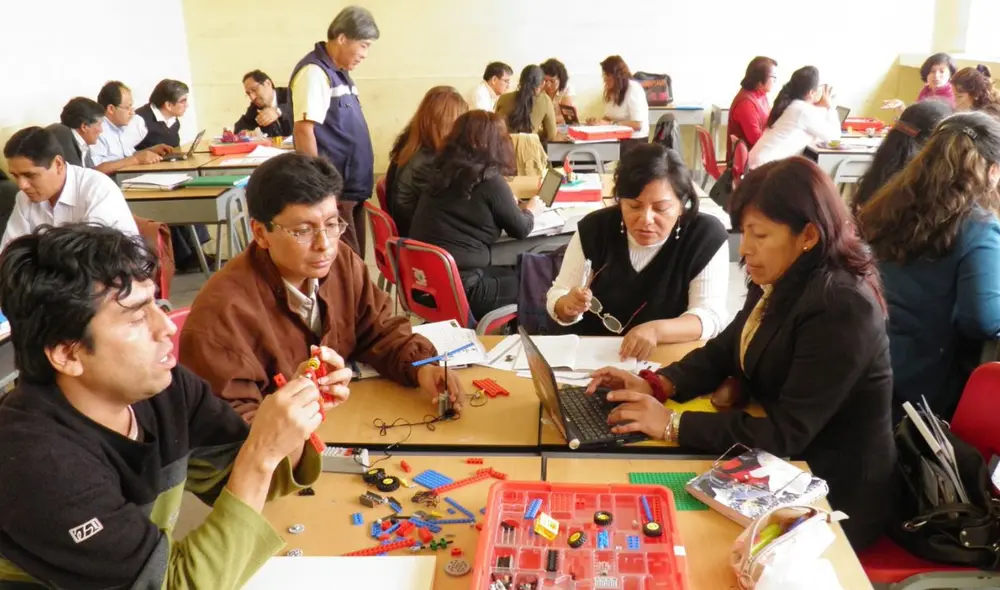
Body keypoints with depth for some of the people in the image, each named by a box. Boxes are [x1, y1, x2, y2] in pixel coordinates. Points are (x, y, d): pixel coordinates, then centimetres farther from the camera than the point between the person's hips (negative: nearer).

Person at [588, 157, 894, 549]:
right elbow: (725, 350, 11)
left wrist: (672, 424, -26)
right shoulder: (780, 283, -1)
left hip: (829, 494, -7)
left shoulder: (842, 309, -26)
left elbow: (786, 434, -28)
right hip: (779, 465, 7)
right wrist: (656, 385, -6)